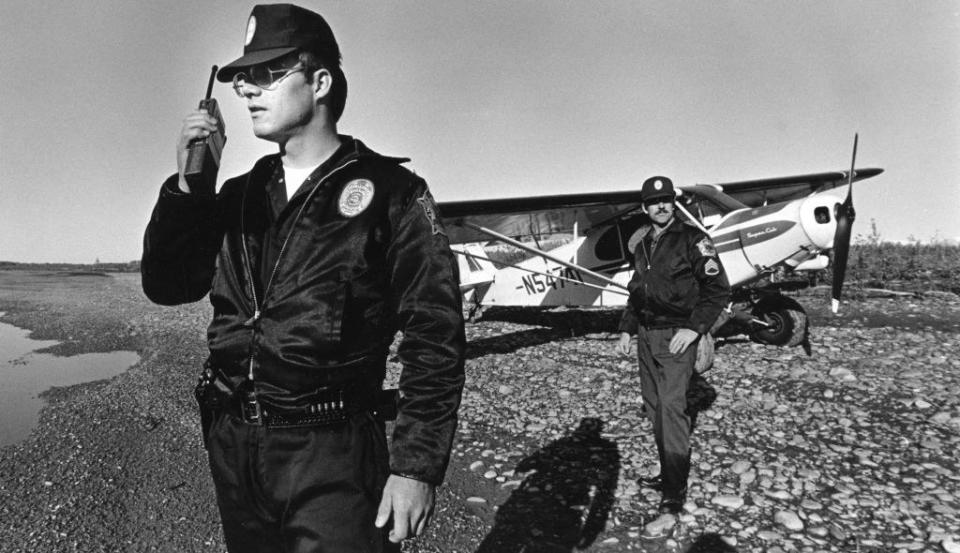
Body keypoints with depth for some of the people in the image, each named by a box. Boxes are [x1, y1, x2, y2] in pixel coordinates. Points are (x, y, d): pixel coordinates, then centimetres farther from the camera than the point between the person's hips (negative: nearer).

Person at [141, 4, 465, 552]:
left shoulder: (391, 191, -8)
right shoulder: (239, 196, 10)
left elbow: (433, 337, -11)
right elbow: (167, 285, 6)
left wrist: (418, 465, -16)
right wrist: (187, 184, -7)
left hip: (332, 455, -6)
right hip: (232, 447, 6)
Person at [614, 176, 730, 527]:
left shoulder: (692, 240, -8)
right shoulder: (641, 244, 13)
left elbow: (717, 289, -9)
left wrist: (693, 328, -18)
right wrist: (626, 329, 15)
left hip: (676, 336, -7)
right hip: (646, 336, 7)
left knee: (671, 405, -13)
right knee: (654, 406, 11)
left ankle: (676, 489, -5)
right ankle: (668, 473, 25)